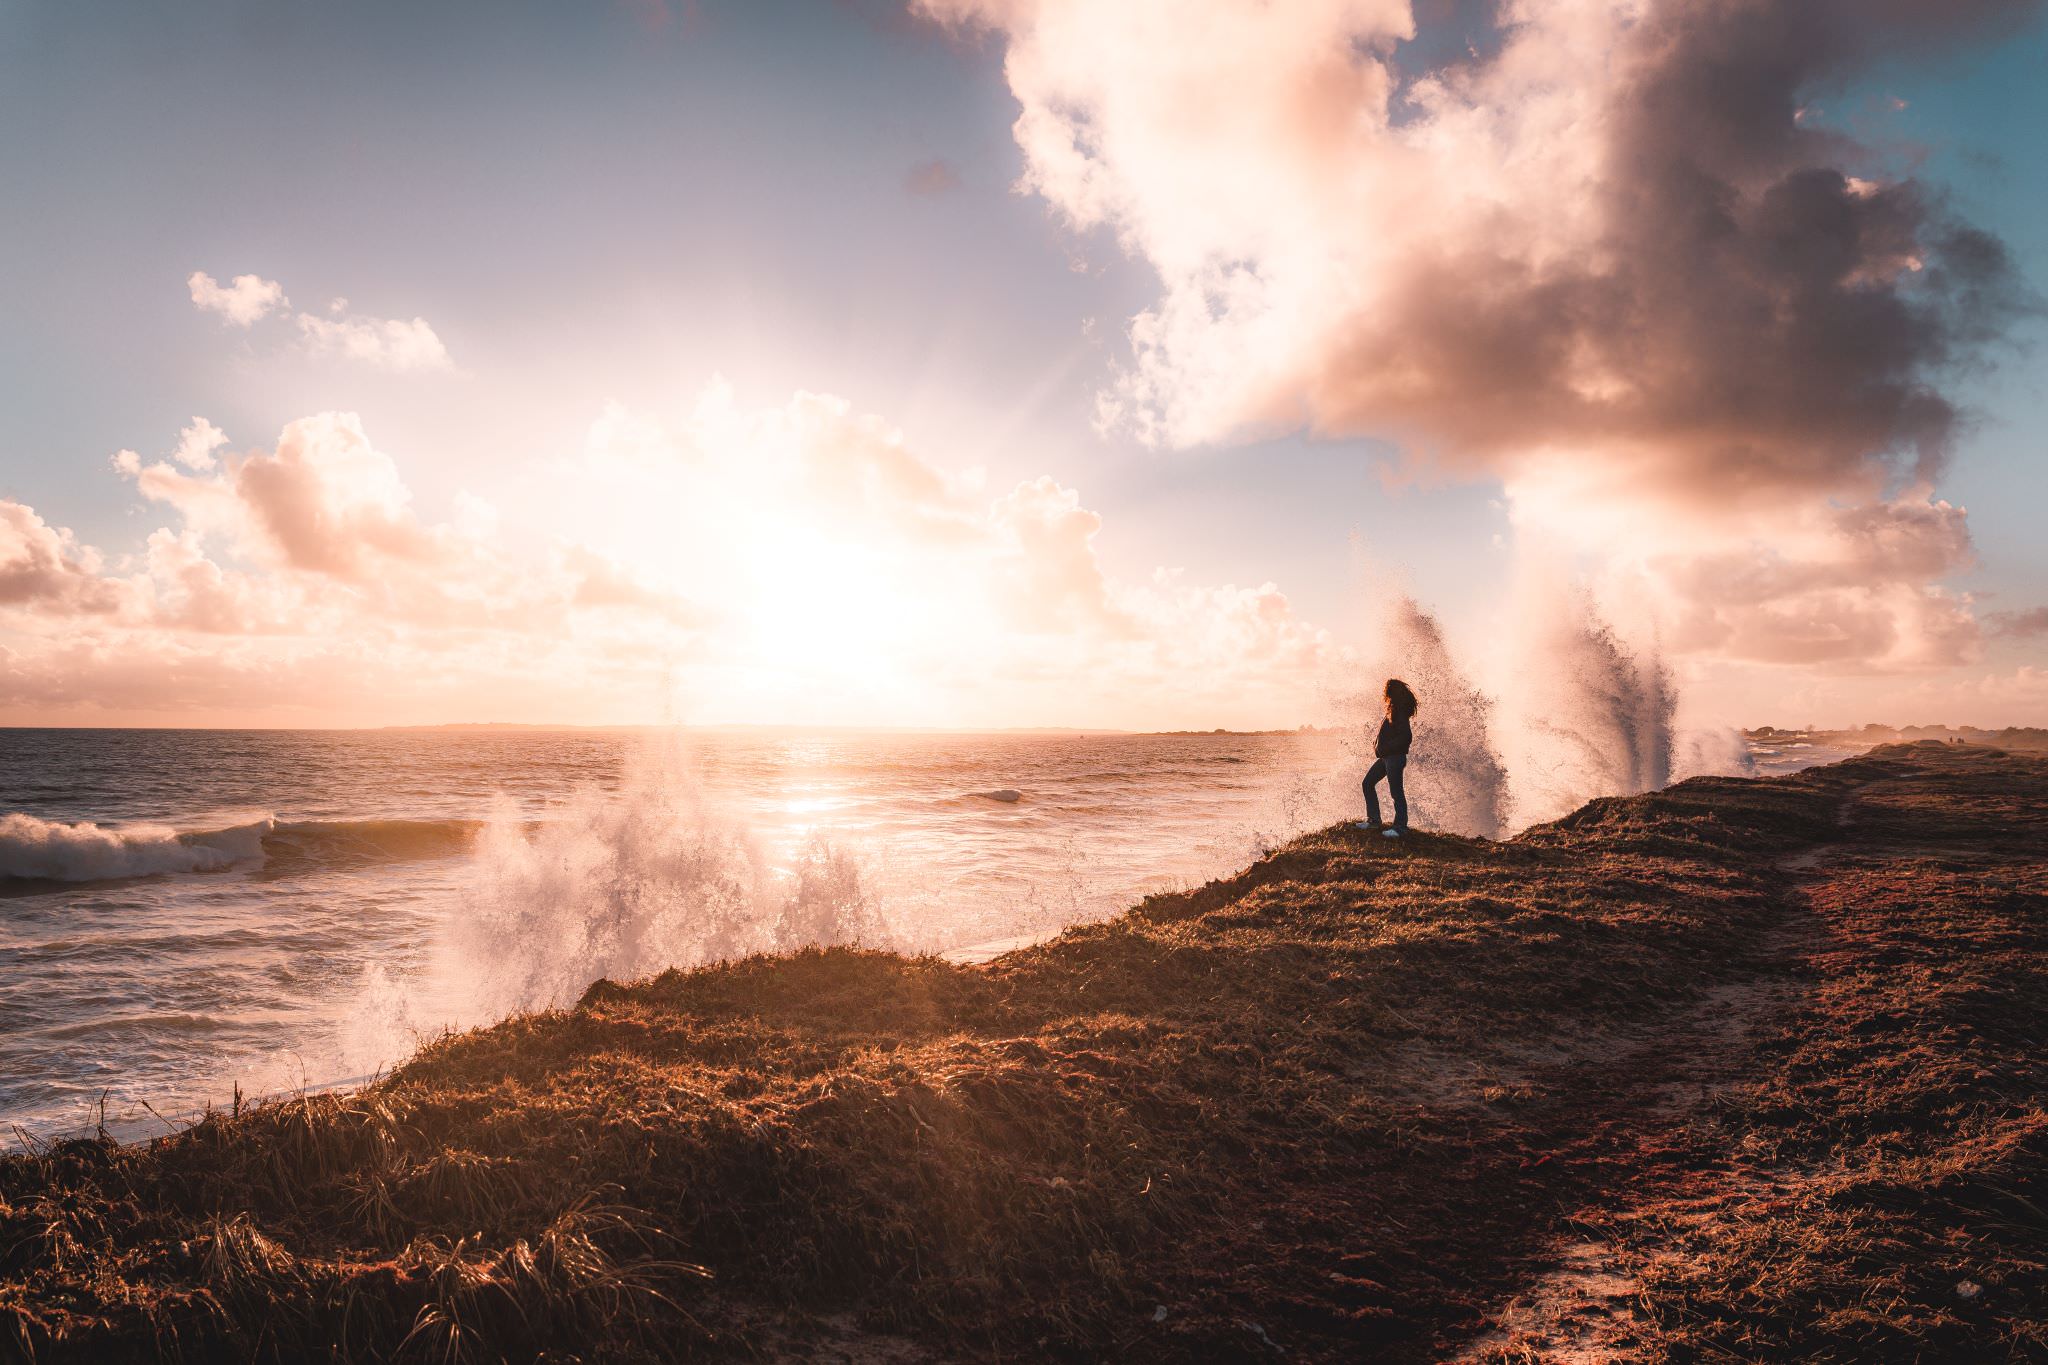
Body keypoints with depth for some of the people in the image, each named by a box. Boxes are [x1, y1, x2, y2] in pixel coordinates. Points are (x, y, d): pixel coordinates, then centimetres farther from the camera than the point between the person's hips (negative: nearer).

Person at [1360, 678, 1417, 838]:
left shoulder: (1400, 713, -15)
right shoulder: (1392, 711, 14)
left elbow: (1406, 737, -22)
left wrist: (1384, 749, -21)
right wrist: (1377, 744, 9)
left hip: (1395, 757, -11)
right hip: (1385, 757, 11)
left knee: (1396, 791, -5)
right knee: (1368, 783, 12)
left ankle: (1400, 826, 3)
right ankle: (1373, 820, 17)